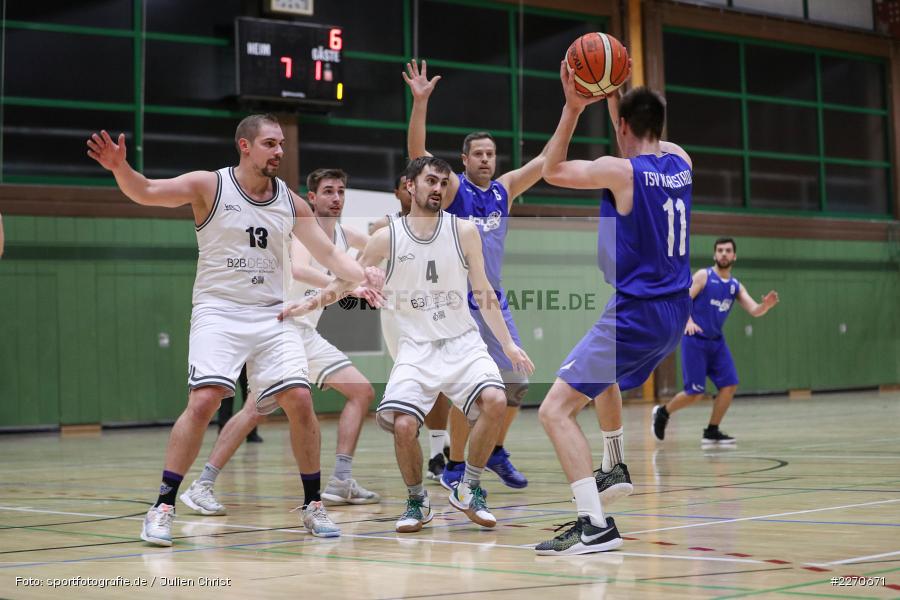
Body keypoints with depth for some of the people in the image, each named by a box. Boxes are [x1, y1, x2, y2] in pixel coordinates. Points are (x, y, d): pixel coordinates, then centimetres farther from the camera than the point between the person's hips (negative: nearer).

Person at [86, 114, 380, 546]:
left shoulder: (291, 202, 8)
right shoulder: (209, 186, -3)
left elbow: (328, 254, 10)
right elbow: (145, 192, -11)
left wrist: (363, 276, -9)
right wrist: (120, 168, -32)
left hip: (272, 315, 4)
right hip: (218, 311, -4)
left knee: (299, 401, -7)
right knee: (204, 401, -19)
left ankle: (312, 505, 9)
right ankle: (163, 507, -8)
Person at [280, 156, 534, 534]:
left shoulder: (463, 231, 1)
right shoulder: (387, 238, 0)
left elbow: (483, 294, 6)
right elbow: (346, 281, 10)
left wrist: (508, 345, 3)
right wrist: (311, 302, -6)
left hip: (463, 342, 1)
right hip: (416, 347, 0)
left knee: (494, 400, -26)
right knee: (402, 424, -21)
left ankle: (469, 491, -4)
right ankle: (417, 502, 8)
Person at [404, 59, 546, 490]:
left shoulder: (506, 189, 7)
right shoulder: (452, 189, -6)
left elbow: (549, 158, 2)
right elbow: (417, 154, -21)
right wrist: (420, 102, -35)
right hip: (458, 301, -5)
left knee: (516, 383, 5)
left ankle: (495, 453, 25)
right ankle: (454, 467, 6)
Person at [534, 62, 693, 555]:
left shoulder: (620, 171, -15)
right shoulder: (680, 161, 5)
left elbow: (552, 172, -1)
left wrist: (573, 108, -1)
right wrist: (613, 93, 24)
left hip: (635, 313, -8)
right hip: (675, 312, 9)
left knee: (555, 410, -11)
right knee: (604, 375, 37)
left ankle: (595, 526, -22)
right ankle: (615, 470, 47)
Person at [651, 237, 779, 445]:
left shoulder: (736, 286, 9)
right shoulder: (703, 276, -6)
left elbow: (754, 311, -1)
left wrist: (766, 305, -23)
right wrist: (688, 321, -30)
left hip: (716, 342, 6)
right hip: (695, 340, -6)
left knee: (729, 385, -5)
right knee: (695, 392, -8)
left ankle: (711, 432, 6)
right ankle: (662, 412, 17)